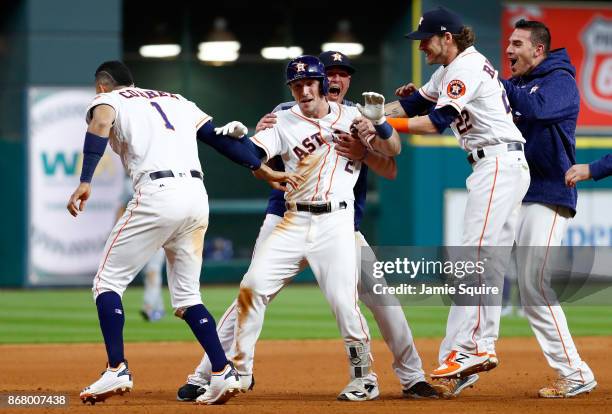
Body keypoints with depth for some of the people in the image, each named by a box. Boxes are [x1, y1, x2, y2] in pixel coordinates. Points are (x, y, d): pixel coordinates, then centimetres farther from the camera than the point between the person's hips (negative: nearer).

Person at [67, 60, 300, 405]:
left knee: (108, 282, 6)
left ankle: (117, 371, -7)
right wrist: (262, 169, 24)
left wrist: (85, 182, -23)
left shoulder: (108, 100, 11)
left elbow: (99, 125, -12)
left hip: (157, 196, -6)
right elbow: (220, 136, 22)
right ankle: (224, 373, 4)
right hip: (197, 195, 6)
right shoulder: (176, 100, 28)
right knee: (187, 295, 16)